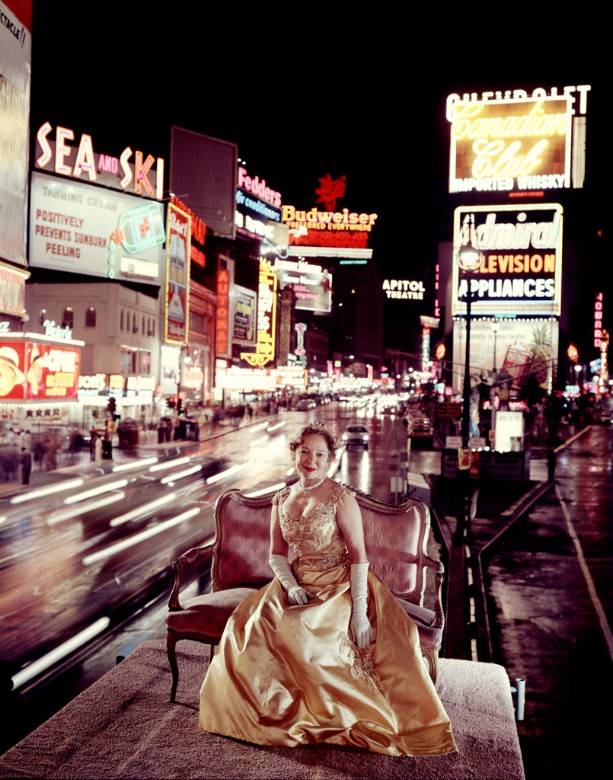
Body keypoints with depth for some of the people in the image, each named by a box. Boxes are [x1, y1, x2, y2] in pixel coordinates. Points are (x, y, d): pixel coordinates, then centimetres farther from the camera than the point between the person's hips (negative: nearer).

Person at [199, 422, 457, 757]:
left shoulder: (341, 498, -9)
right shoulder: (281, 500, 7)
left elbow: (359, 556, -13)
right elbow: (276, 554, 11)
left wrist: (360, 611, -20)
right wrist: (291, 587, -9)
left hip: (337, 587, -5)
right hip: (296, 584, 5)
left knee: (299, 635, -30)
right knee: (249, 627, -20)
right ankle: (271, 709, 2)